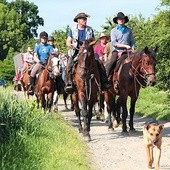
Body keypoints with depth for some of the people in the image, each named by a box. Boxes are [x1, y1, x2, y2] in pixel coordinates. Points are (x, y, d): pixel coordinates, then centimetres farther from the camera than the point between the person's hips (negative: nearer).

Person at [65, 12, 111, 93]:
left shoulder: (90, 29, 10)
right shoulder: (73, 30, 7)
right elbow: (68, 42, 8)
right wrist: (71, 45, -15)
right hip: (76, 52, -1)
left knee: (100, 65, -13)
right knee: (69, 66, -26)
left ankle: (104, 83, -7)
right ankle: (69, 84, -24)